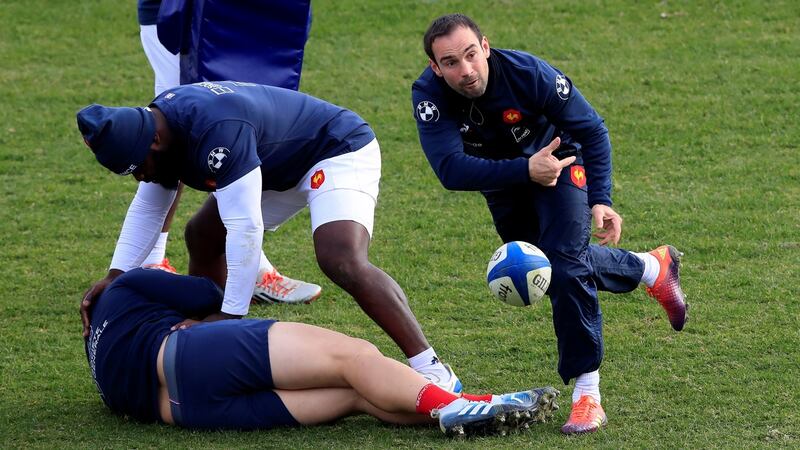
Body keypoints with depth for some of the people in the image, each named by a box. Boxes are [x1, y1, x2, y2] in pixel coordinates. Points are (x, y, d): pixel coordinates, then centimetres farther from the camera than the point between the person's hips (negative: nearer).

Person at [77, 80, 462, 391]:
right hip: (282, 168, 11)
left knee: (342, 262, -30)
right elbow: (148, 208, 9)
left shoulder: (216, 131, -37)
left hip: (338, 152, -11)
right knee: (203, 235, 12)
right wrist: (116, 276, 0)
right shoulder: (158, 123, -6)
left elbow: (245, 228, -37)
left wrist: (230, 313, -31)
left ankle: (433, 372, -31)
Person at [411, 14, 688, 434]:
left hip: (559, 162, -4)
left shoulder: (528, 73, -35)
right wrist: (525, 170, -48)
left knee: (565, 266, -21)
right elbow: (450, 169, -42)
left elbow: (592, 130, -22)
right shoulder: (429, 94, -33)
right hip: (503, 182, 4)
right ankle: (650, 267, 43)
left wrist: (600, 200, -31)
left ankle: (587, 394, -15)